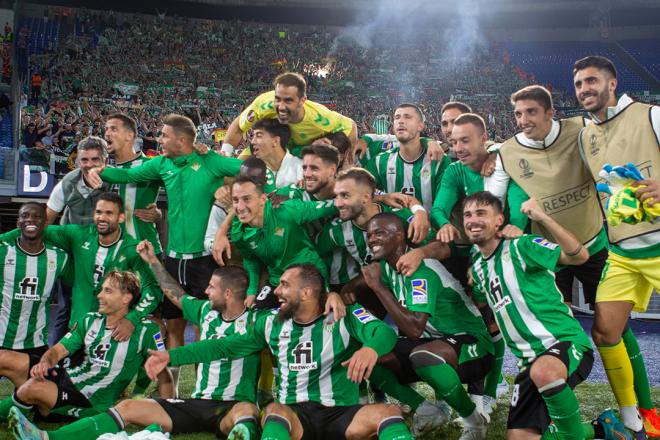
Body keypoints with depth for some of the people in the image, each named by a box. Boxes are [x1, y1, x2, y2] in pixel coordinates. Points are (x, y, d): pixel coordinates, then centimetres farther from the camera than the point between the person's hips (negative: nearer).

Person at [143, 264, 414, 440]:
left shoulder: (344, 317, -2)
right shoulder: (272, 324, 12)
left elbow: (385, 332, -18)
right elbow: (224, 346, 16)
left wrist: (370, 348, -44)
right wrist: (171, 356, 9)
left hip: (341, 414, -2)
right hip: (295, 415, 2)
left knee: (388, 412, -29)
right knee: (275, 411, -33)